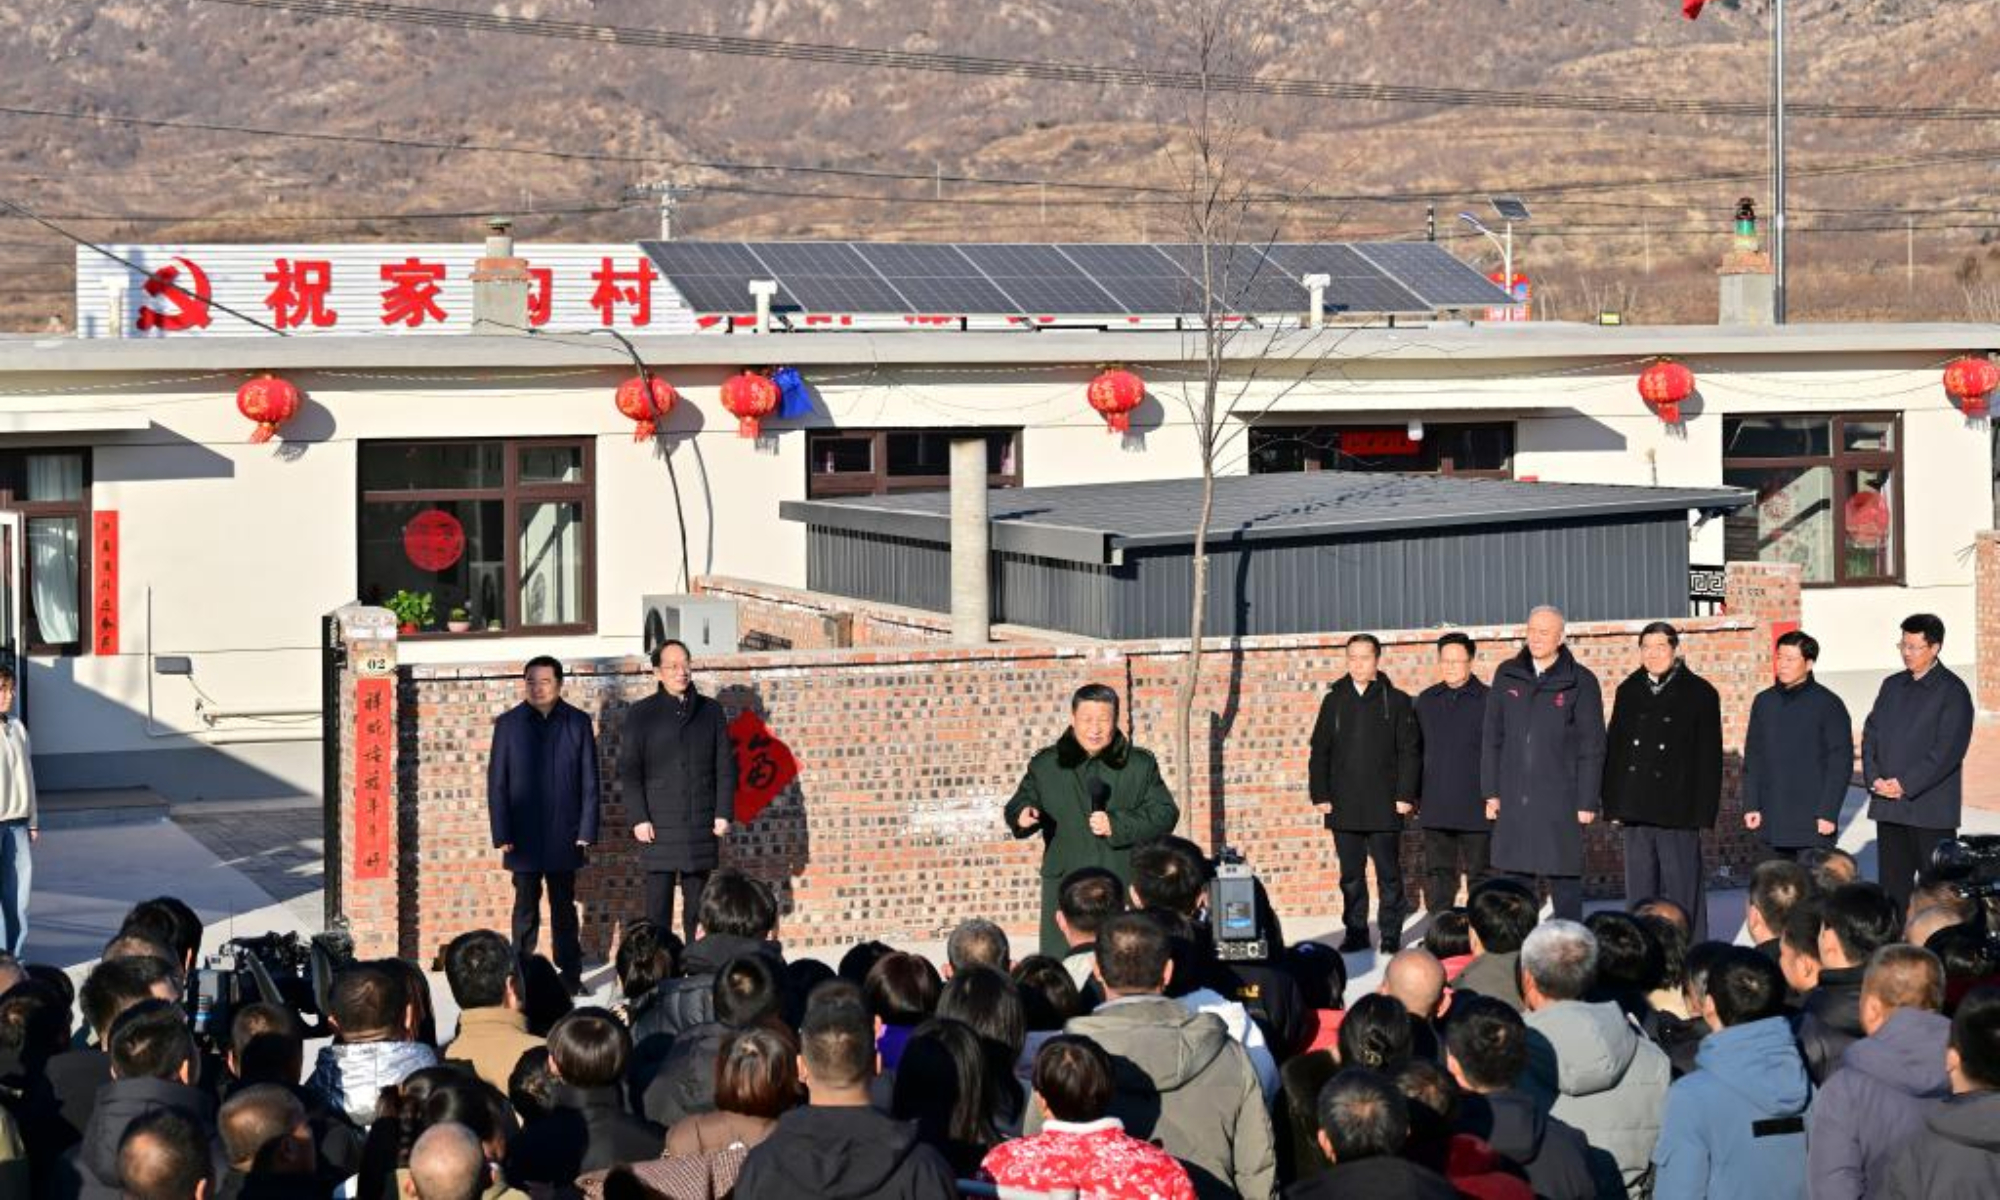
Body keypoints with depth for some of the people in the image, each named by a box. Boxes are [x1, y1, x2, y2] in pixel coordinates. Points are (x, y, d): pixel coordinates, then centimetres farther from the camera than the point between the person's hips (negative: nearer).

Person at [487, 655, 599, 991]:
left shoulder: (578, 723, 2)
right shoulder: (509, 724, 1)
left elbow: (589, 782, 2)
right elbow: (497, 783, 1)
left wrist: (587, 830, -4)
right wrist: (501, 835, -5)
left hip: (564, 836, 1)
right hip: (523, 836, -1)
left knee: (564, 907, 9)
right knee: (526, 907, 4)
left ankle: (571, 975, 14)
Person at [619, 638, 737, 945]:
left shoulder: (711, 711, 10)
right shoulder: (641, 714, 4)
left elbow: (725, 766, 9)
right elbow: (628, 770, 1)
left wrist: (723, 813, 0)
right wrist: (639, 818, -8)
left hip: (702, 826, 2)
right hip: (659, 827, -2)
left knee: (697, 903, 5)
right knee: (658, 903, -4)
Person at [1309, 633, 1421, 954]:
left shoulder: (1396, 702, 2)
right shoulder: (1334, 702, 10)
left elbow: (1409, 752, 0)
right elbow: (1319, 752, 11)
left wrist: (1405, 795, -7)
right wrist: (1320, 795, 2)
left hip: (1384, 807, -3)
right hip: (1344, 807, 3)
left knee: (1389, 874, 0)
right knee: (1351, 875, 7)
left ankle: (1390, 935, 7)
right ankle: (1356, 933, 15)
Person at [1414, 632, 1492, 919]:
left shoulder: (1486, 700, -3)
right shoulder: (1426, 700, 12)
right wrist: (1417, 796, 11)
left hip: (1476, 808, -4)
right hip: (1435, 808, 4)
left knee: (1479, 873, 3)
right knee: (1437, 875, 6)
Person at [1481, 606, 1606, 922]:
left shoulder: (1580, 682, -2)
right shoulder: (1507, 676, 9)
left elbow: (1592, 747, -2)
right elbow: (1492, 738, 11)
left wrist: (1587, 802, -6)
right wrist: (1491, 791, 6)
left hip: (1560, 799, -3)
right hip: (1513, 800, 3)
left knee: (1565, 881, -1)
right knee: (1515, 883, 6)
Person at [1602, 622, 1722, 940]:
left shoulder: (1699, 694, 0)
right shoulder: (1628, 692, 12)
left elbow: (1709, 758, -2)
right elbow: (1613, 748, 13)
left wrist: (1702, 812, -8)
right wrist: (1613, 805, 6)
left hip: (1678, 809, -4)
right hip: (1636, 807, 4)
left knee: (1683, 889, -2)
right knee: (1640, 892, 8)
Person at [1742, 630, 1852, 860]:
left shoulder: (1828, 705, -4)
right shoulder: (1764, 702, 10)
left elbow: (1841, 763, -6)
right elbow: (1752, 757, 13)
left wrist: (1828, 813, -11)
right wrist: (1751, 806, 6)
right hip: (1771, 822, 5)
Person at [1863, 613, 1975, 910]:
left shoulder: (1952, 691, -6)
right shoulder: (1892, 686, 15)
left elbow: (1948, 749, -14)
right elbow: (1871, 734, 12)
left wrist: (1905, 784, -17)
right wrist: (1875, 778, -5)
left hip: (1930, 808, -6)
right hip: (1888, 806, 6)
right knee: (1893, 884, 8)